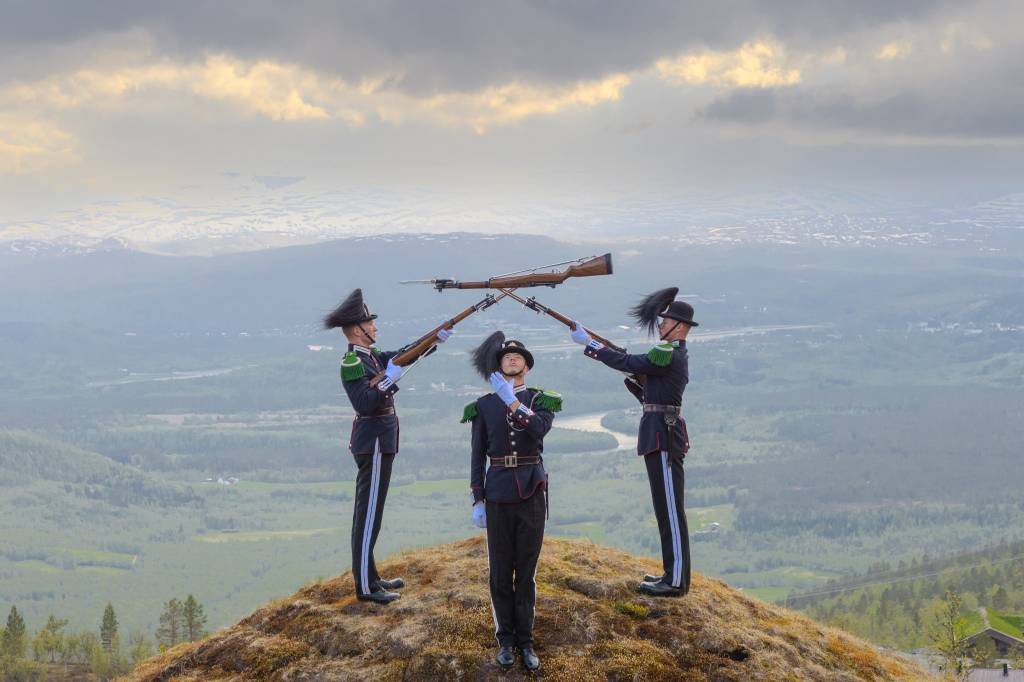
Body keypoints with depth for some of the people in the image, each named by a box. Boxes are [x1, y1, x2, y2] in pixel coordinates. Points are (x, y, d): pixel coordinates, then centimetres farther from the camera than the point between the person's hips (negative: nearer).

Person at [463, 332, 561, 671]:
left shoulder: (541, 400, 4)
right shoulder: (484, 406, 6)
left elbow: (539, 430, -19)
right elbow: (478, 456, 5)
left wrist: (512, 400, -25)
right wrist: (477, 501, 0)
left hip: (532, 493, -1)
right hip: (498, 495, 1)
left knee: (527, 570, 5)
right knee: (500, 571, 5)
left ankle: (525, 641, 14)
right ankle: (506, 640, 17)